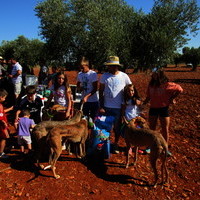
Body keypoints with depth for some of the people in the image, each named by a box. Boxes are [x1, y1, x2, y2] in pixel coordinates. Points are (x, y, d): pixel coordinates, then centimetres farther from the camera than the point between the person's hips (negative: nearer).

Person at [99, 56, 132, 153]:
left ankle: (115, 144, 32)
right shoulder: (104, 76, -3)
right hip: (106, 107, 0)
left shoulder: (124, 76, -5)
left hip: (119, 108, 0)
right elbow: (101, 92, 1)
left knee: (117, 127, 13)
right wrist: (101, 106, -3)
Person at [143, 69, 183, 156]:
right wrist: (143, 103, -6)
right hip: (153, 108, 3)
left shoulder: (167, 85, -15)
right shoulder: (151, 84, -1)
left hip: (163, 109, -3)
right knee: (151, 129, 11)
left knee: (165, 130, 5)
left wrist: (172, 98, -3)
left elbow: (179, 89, -6)